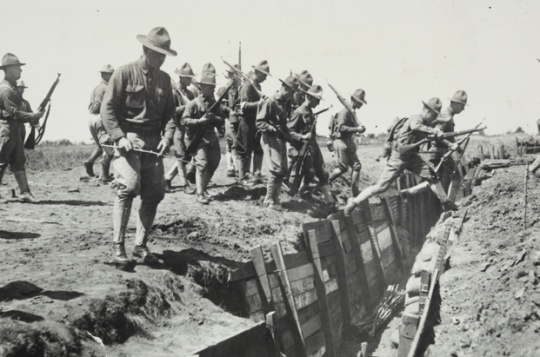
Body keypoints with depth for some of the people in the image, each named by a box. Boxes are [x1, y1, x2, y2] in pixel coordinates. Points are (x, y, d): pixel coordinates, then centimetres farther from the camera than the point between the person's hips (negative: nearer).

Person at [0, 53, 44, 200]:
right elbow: (13, 112, -20)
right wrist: (34, 116, -17)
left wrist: (33, 117, 7)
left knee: (19, 162, 5)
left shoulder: (13, 87, 16)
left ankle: (25, 192, 4)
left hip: (16, 130, 10)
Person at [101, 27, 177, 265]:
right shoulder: (125, 73, -3)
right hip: (128, 139, -6)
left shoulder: (164, 79, 14)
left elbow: (169, 112, 17)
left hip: (153, 142, 6)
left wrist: (168, 136, -1)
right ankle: (118, 246, -9)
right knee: (129, 187, -18)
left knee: (155, 193, 2)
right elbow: (107, 108, -6)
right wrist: (119, 137, -15)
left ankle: (141, 245, 15)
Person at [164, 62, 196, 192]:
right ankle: (185, 184, 5)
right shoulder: (174, 92, -6)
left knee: (186, 157, 9)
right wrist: (186, 106, -20)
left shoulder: (190, 93, 17)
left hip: (190, 129, 7)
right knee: (182, 157, -3)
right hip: (179, 129, -7)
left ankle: (168, 177, 22)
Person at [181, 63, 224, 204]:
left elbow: (222, 121, 8)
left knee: (214, 163, 8)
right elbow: (184, 120, -11)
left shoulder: (215, 103, 9)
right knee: (202, 163, -13)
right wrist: (199, 120, -21)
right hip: (197, 137, -6)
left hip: (211, 136, 6)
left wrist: (214, 118, -13)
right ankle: (200, 194, -9)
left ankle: (203, 187, 26)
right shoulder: (194, 103, -7)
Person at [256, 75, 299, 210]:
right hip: (270, 139, -9)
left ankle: (275, 198, 18)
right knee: (277, 170, -12)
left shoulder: (283, 103, 14)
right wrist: (274, 129, -24)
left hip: (281, 140, 9)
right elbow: (259, 123, -15)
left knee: (283, 170, 9)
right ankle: (269, 200, -2)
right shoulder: (269, 102, -12)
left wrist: (287, 133, 7)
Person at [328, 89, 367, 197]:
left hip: (349, 143, 9)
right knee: (343, 168, -6)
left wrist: (360, 127, 3)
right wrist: (356, 129, -25)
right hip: (341, 142, -9)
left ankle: (355, 192, 7)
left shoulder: (352, 112, 15)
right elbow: (341, 127, -24)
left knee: (357, 166, 3)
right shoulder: (345, 111, -14)